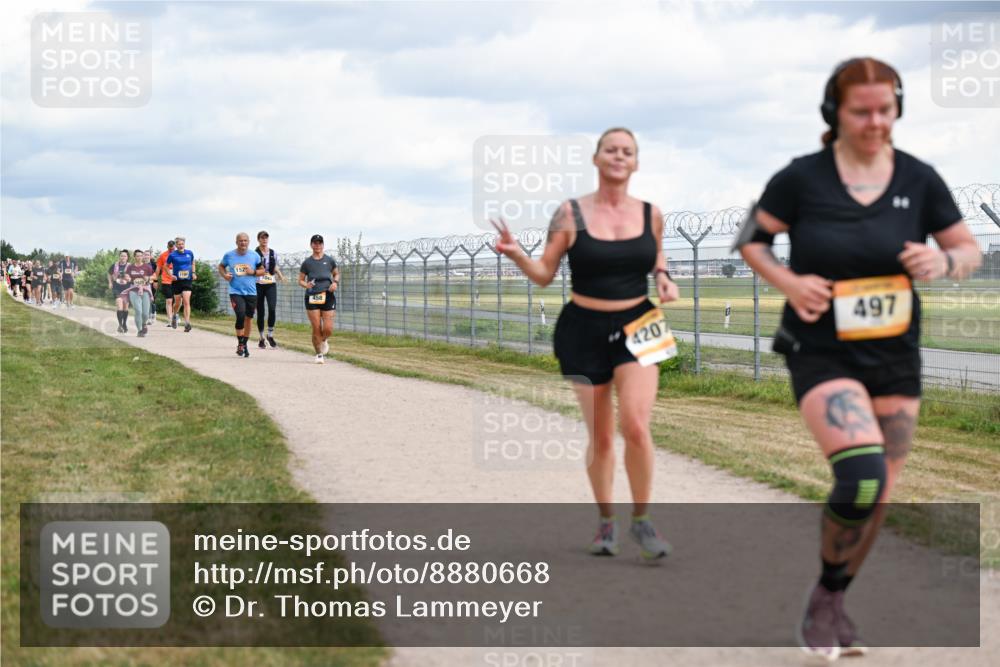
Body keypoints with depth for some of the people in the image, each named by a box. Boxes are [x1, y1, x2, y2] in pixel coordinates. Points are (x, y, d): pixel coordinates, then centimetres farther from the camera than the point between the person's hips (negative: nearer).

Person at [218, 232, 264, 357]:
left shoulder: (255, 256, 1)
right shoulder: (229, 255, 0)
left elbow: (262, 270, 9)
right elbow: (221, 266, 17)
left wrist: (253, 272, -11)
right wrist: (224, 275, -3)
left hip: (251, 292, 2)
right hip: (236, 292, -2)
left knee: (249, 319, 10)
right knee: (241, 315, -20)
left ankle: (245, 344, 29)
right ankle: (240, 344, -4)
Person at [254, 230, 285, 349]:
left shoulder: (273, 253, 10)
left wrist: (280, 275, 2)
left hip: (271, 284, 2)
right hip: (258, 284, -2)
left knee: (272, 309, -16)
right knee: (260, 313, 3)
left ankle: (270, 335, -1)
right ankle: (261, 339, 16)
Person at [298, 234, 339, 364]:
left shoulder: (329, 260, 8)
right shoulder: (307, 262, 6)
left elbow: (336, 274, 21)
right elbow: (300, 280, 11)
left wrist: (335, 282, 0)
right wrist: (306, 284, -12)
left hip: (328, 296, 1)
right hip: (312, 297, -1)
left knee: (328, 329, -6)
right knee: (316, 328, -6)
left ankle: (323, 341, 29)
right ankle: (319, 354, 10)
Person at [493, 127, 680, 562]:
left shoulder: (650, 214, 3)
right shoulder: (571, 214, -3)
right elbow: (544, 274, 0)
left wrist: (663, 277, 2)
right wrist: (516, 254, -19)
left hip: (636, 329, 0)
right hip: (585, 330, 0)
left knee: (635, 425, -17)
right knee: (599, 436, 6)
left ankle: (641, 520, 0)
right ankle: (606, 522, 26)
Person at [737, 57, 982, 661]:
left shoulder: (919, 179, 0)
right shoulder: (802, 179, -7)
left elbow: (970, 251, 8)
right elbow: (750, 238, 4)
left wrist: (944, 261, -15)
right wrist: (788, 282, -13)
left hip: (895, 356, 4)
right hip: (822, 354, -4)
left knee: (879, 496, 9)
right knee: (862, 475, -24)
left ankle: (832, 603, 31)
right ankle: (822, 600, -2)